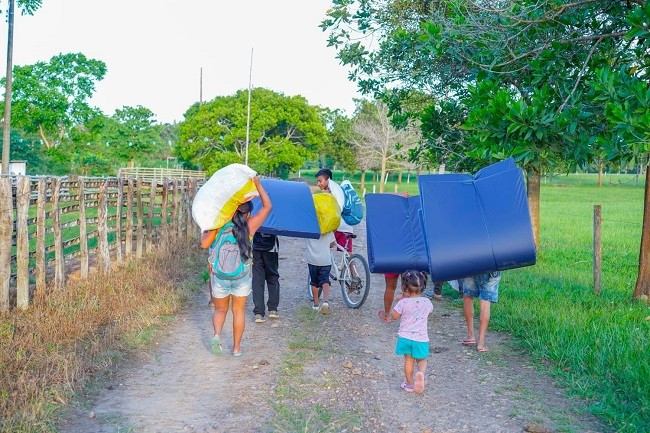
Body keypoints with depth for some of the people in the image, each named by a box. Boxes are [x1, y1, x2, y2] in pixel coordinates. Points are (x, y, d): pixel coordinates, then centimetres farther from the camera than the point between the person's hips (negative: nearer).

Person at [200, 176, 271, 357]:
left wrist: (206, 229, -3)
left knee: (220, 309, 19)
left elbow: (204, 244, -18)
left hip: (220, 276, 0)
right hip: (242, 276, 0)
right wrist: (258, 184, -1)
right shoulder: (249, 226, -9)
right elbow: (267, 207, 0)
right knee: (239, 311, 15)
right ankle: (236, 348, 19)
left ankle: (217, 335, -7)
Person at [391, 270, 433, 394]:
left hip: (405, 336, -1)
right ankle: (421, 373, -15)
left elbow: (395, 316, -2)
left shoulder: (403, 302, -15)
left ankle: (409, 383, 23)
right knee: (422, 360, 15)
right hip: (421, 338, 1)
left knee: (408, 359, 16)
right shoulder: (427, 302, -6)